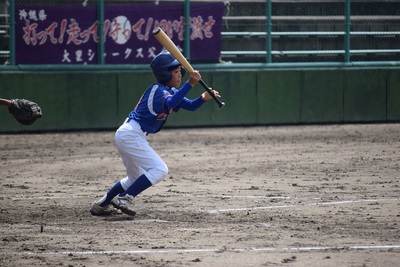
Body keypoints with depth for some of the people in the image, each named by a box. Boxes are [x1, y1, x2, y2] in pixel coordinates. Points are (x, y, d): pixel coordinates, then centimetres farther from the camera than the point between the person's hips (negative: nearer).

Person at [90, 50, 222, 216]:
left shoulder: (170, 91, 14)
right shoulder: (157, 90, -15)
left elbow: (190, 106, 11)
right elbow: (169, 103, -36)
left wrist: (203, 98, -10)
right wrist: (190, 84, -43)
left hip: (125, 135, 11)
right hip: (131, 135, -11)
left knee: (135, 178, 22)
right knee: (159, 170, -16)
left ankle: (101, 205, 26)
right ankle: (125, 199, -17)